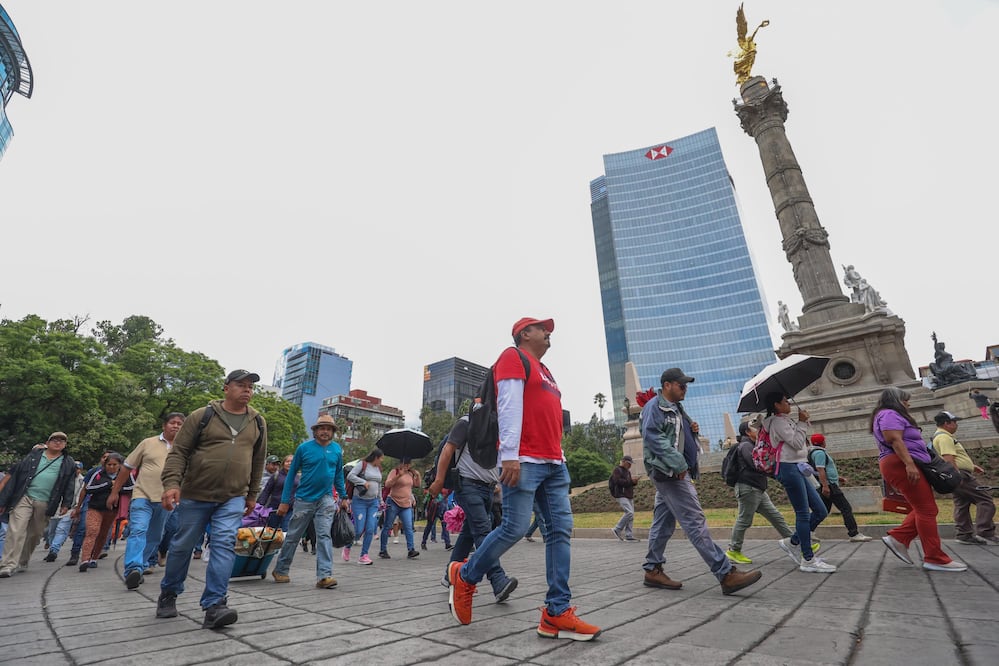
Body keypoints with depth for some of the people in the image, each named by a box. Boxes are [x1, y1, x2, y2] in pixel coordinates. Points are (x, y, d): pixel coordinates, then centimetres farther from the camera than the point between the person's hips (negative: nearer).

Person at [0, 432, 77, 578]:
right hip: (24, 498, -1)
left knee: (35, 534, 11)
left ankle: (22, 562, 28)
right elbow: (14, 474, 5)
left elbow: (69, 486, 9)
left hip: (45, 504, 1)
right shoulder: (34, 455, 8)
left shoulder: (68, 464, 9)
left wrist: (66, 504, 2)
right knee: (16, 531, -10)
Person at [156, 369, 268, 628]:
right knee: (182, 545, 13)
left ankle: (214, 606, -6)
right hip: (196, 495, -1)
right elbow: (178, 452, -4)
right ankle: (168, 595, 37)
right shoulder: (202, 416, -4)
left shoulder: (258, 422, 6)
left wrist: (252, 494, 16)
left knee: (225, 544, -11)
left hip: (233, 498, 2)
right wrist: (172, 483, -16)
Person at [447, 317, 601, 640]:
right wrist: (510, 455, -21)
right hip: (523, 460, -9)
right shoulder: (514, 357, -1)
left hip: (554, 463, 9)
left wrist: (558, 458, 20)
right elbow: (509, 405, -13)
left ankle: (557, 612, 7)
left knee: (561, 529, 2)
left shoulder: (544, 371, 25)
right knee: (515, 527, -7)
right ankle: (464, 577, 16)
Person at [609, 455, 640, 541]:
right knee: (629, 512, -19)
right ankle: (617, 529, -7)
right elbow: (618, 481, -19)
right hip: (621, 495, -9)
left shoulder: (627, 471, 23)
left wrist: (634, 482, 5)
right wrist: (631, 481, -18)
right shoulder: (617, 470, -5)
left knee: (631, 516, 3)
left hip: (629, 496, 9)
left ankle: (629, 536, 7)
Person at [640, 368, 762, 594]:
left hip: (676, 472, 10)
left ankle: (653, 570, 18)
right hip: (669, 472, -10)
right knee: (695, 522, -9)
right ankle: (726, 574, -6)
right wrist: (677, 463, -25)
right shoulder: (655, 406, -10)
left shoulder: (675, 408, 21)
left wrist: (693, 430, 6)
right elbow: (653, 437, -21)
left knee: (663, 523, 12)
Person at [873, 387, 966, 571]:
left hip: (902, 466, 11)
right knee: (927, 510, -9)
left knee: (924, 509, 9)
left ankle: (898, 538, 6)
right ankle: (935, 559, -6)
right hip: (901, 465, -11)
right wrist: (909, 463, -29)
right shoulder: (890, 414, -8)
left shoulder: (892, 416, 26)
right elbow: (895, 440, -21)